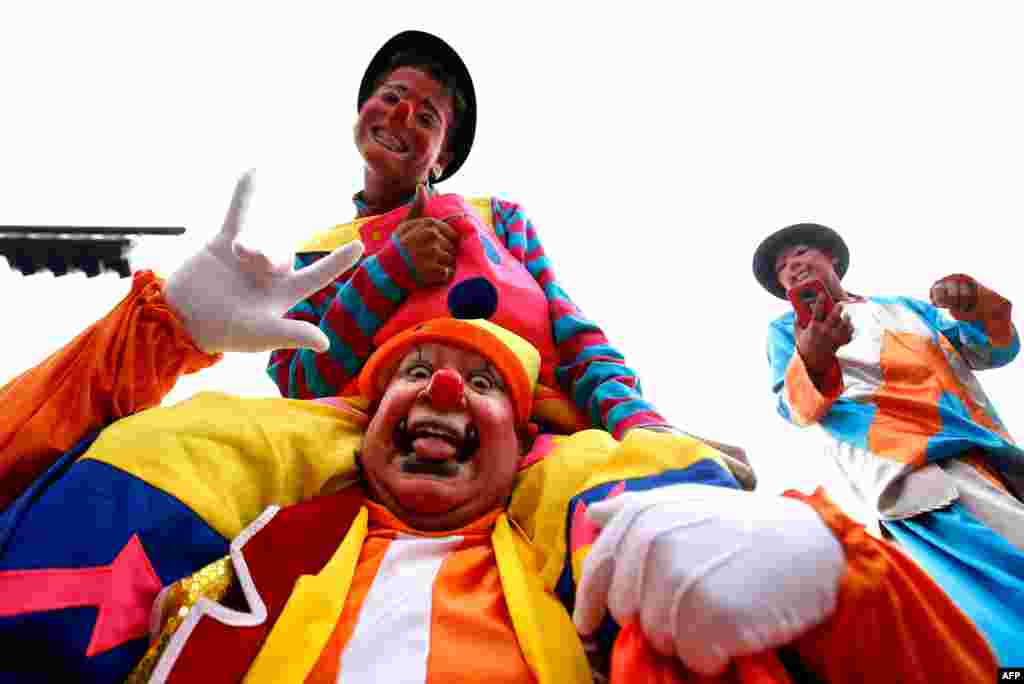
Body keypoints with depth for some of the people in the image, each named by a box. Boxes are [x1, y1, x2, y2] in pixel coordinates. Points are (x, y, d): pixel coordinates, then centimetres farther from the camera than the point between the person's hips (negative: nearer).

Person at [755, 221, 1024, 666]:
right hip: (907, 462, -4)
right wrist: (812, 362, -24)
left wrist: (978, 306, -3)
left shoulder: (903, 306, 28)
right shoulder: (787, 327, 17)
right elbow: (795, 408, 1)